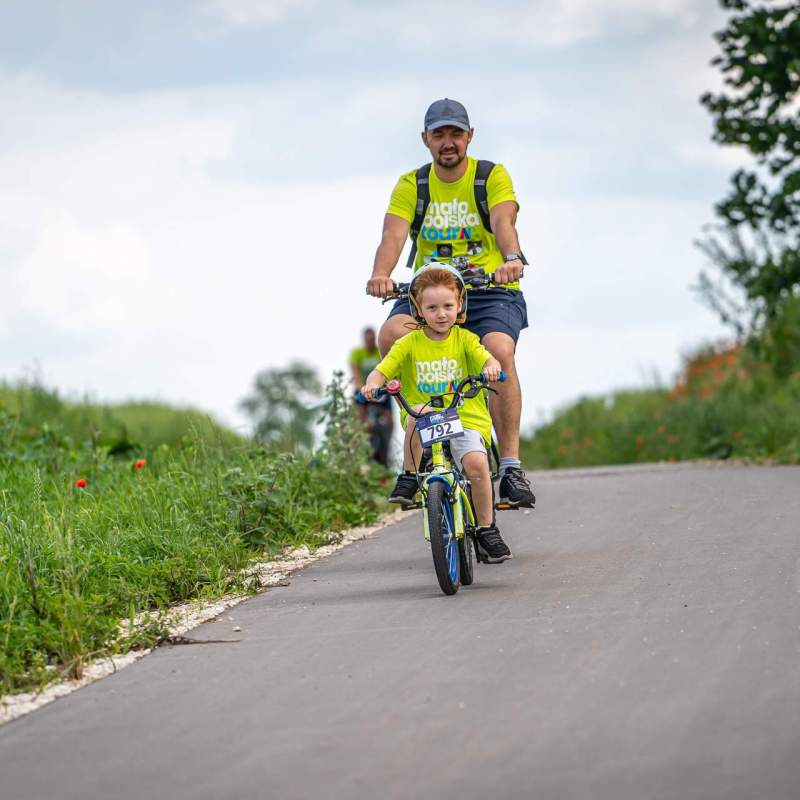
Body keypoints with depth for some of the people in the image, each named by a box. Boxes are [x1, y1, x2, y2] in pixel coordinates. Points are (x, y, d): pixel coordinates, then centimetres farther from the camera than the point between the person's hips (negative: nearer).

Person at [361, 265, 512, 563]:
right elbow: (381, 370, -2)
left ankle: (487, 530, -7)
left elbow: (488, 359, -11)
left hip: (466, 418, 0)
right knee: (419, 412, -35)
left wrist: (491, 368, -35)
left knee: (476, 463, -26)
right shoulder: (409, 344, 4)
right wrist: (372, 383, -25)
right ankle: (409, 478, -16)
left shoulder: (464, 339, 4)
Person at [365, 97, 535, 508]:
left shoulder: (493, 177, 0)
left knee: (498, 350, -32)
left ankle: (511, 466, -27)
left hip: (490, 290, -2)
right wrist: (380, 275, -33)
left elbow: (503, 222, -19)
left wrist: (512, 258, -41)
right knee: (391, 335, -29)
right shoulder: (411, 185, 5)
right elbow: (393, 235, -11)